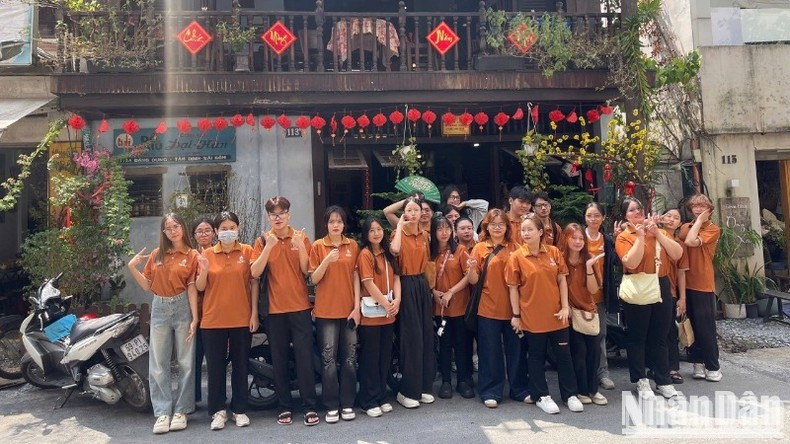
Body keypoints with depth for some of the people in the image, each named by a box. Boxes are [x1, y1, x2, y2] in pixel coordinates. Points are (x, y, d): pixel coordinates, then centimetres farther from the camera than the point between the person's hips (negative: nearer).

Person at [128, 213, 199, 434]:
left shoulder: (192, 255, -2)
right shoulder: (156, 254, 9)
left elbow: (192, 288, -6)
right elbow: (147, 285, 10)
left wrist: (194, 318, -11)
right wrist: (132, 267, -4)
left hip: (183, 308, -3)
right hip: (160, 309, 4)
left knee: (186, 362, 2)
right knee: (158, 364, 3)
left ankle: (180, 411, 12)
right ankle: (162, 412, 11)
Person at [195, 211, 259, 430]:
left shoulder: (247, 251, 1)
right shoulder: (207, 254, 3)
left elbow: (254, 282, 0)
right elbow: (200, 287, 4)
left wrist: (254, 312, -5)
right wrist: (204, 271, -16)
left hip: (242, 318, -1)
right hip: (213, 320, 1)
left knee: (240, 365, 9)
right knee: (215, 366, 7)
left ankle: (239, 409, 21)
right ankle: (218, 410, 20)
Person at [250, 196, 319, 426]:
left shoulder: (301, 237, 2)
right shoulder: (263, 240, 2)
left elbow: (306, 270, -5)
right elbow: (255, 272, -9)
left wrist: (300, 245, -19)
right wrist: (268, 246, -20)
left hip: (300, 307, -1)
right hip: (275, 309, 1)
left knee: (304, 357, 0)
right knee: (279, 360, 7)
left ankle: (310, 407, 9)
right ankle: (285, 407, 18)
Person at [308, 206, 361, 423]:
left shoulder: (353, 245, 5)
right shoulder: (318, 246, -1)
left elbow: (355, 277, 4)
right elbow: (314, 279, -4)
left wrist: (357, 307, -2)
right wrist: (327, 260, -20)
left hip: (348, 309, 2)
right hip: (326, 311, -2)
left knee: (349, 358, 6)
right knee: (329, 359, 1)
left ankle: (347, 403, 17)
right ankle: (332, 405, 12)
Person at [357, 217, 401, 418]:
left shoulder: (388, 253, 11)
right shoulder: (365, 254, -9)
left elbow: (396, 277, 7)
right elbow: (368, 283, -15)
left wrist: (397, 300, -9)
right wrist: (386, 304, -14)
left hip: (389, 313, 6)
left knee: (385, 356, 12)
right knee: (370, 358, 2)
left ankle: (382, 397, 24)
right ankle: (369, 401, 12)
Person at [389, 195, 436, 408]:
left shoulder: (425, 236, 11)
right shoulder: (398, 233, -8)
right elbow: (394, 250, -32)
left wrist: (429, 285, 14)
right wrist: (400, 225, -19)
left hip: (422, 285, 7)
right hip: (406, 286, -6)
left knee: (426, 335, 9)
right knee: (411, 336, -5)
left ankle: (423, 386, 21)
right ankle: (407, 391, 6)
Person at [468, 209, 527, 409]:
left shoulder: (515, 248, 3)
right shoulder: (479, 248, 0)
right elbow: (473, 281, -2)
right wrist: (472, 267, -22)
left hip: (512, 307, 1)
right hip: (488, 308, -1)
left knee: (516, 350, 10)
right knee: (490, 351, 6)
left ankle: (520, 389, 26)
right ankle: (490, 392, 19)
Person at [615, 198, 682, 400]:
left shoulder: (658, 231, 12)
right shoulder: (623, 237, -3)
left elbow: (677, 254, 0)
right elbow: (631, 263, -19)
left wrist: (657, 233, -6)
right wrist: (640, 237, -16)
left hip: (661, 287, 5)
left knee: (660, 337, 12)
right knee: (638, 337, 3)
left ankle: (664, 381, 21)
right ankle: (641, 381, 13)